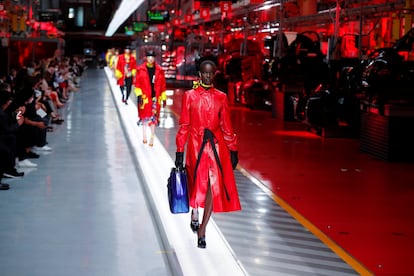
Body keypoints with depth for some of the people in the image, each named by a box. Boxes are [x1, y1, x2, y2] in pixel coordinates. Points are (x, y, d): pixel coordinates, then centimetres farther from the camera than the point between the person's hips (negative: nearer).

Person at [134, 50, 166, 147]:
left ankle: (152, 138, 3)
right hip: (144, 97, 0)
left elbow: (163, 85, 8)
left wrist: (164, 98, 8)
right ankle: (144, 136, 22)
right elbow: (137, 83, 1)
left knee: (154, 117, -1)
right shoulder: (141, 69, 0)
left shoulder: (159, 70, 4)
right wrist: (139, 95, -9)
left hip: (155, 97, 1)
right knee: (145, 117, 8)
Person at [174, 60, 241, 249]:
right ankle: (194, 212, 29)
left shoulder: (221, 98, 7)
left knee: (214, 187, -4)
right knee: (197, 183, -5)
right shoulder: (190, 96, 2)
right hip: (196, 145, -2)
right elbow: (184, 125, 2)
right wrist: (179, 151, -1)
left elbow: (226, 126, 12)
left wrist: (233, 150, 10)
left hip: (217, 146, 2)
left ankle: (201, 230, 6)